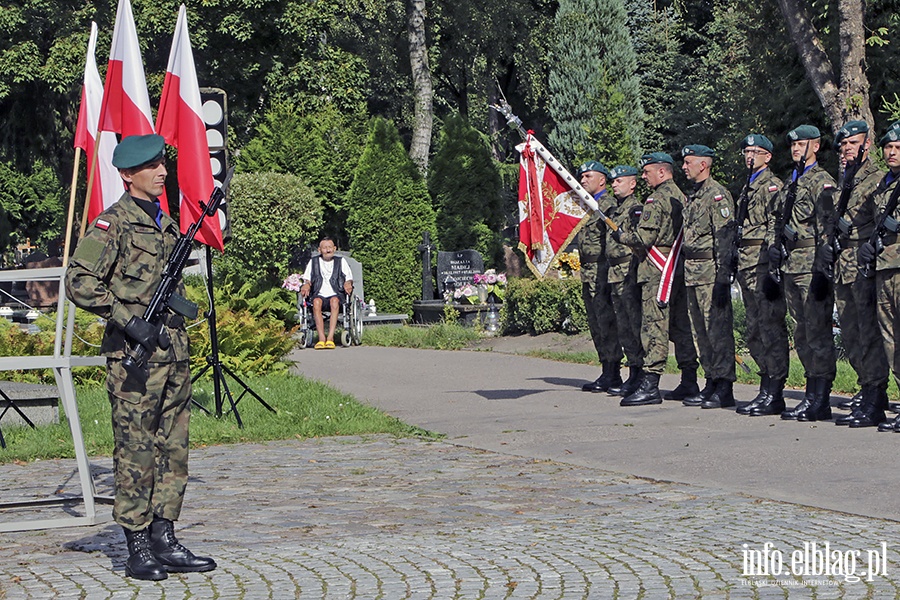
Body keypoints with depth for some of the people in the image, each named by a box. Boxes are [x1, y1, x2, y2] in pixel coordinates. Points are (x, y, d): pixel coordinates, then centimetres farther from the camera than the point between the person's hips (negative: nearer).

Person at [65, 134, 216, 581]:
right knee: (136, 451, -3)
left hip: (173, 349, 8)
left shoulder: (167, 224, 17)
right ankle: (138, 548, 3)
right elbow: (80, 284, -15)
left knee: (173, 448, 8)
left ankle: (164, 540, 14)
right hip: (133, 353, -7)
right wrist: (129, 321, -17)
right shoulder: (113, 224, -7)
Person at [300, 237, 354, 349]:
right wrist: (306, 285, -7)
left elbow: (349, 278, 13)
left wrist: (348, 284, -11)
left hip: (335, 294, 0)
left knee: (334, 301, -38)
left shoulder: (341, 262, 20)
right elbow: (307, 278, 17)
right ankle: (321, 338, -43)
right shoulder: (313, 262, 22)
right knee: (316, 302, -36)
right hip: (319, 294, 1)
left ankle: (330, 337, -45)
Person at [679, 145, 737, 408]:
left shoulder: (717, 194, -9)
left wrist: (722, 279, -21)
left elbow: (725, 238, -15)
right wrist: (685, 272, 20)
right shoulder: (692, 196, 19)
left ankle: (724, 389, -7)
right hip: (692, 274, 9)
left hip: (711, 272, -9)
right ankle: (712, 383, 17)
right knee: (701, 331, 11)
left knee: (718, 328, -8)